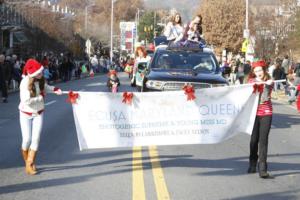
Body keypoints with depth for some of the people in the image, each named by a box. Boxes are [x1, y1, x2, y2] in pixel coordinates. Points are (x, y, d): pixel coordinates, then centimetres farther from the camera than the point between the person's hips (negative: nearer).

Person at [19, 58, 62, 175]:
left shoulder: (41, 80, -8)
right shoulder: (25, 83, -26)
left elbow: (45, 87, 15)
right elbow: (26, 101, -32)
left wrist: (54, 89, -3)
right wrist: (40, 97, -22)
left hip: (38, 113, 4)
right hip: (26, 114, -4)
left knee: (36, 138, -5)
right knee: (27, 139, -3)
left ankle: (30, 164, 1)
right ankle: (27, 162, 20)